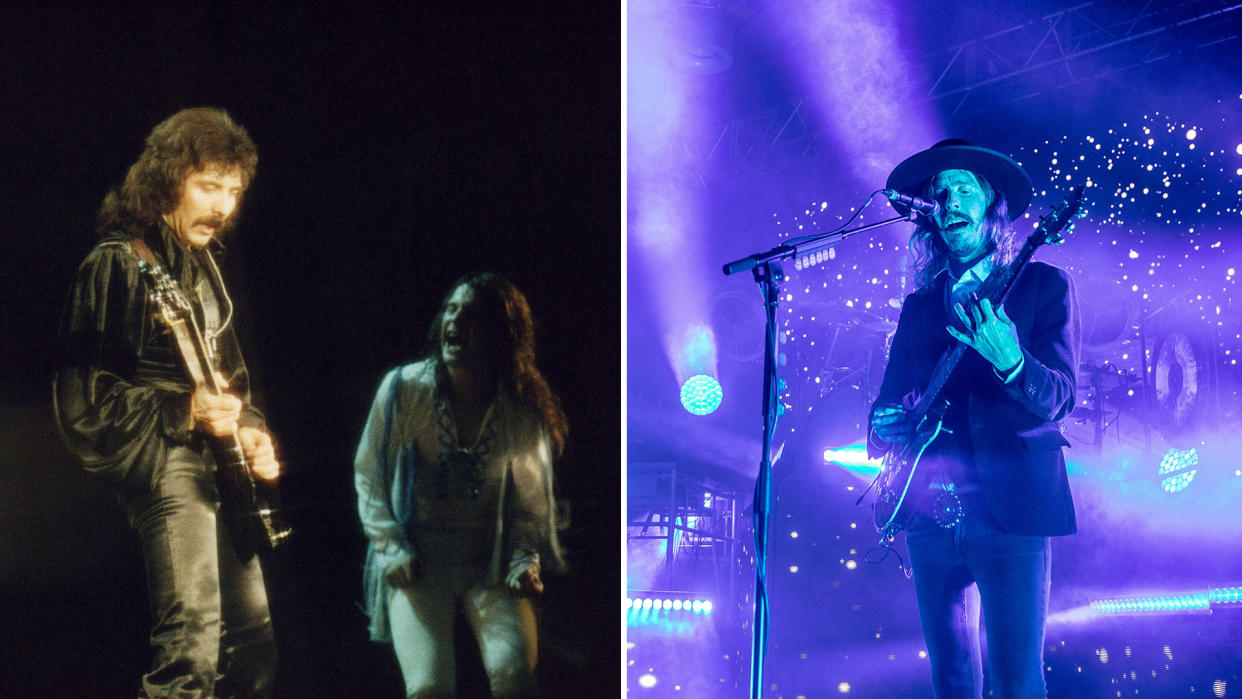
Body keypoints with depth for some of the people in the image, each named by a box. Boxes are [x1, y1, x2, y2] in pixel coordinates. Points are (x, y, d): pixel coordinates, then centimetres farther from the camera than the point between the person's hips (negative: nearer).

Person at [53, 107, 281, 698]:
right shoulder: (116, 265, -9)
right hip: (161, 462, -9)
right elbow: (81, 397, -12)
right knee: (193, 640, -19)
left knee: (253, 638, 11)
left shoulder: (201, 265, 18)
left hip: (217, 459, 9)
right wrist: (181, 412, -21)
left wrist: (248, 427, 9)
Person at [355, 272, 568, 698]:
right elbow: (368, 474, 6)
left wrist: (526, 559, -5)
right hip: (416, 565, 0)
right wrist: (391, 548, -4)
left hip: (491, 566, 1)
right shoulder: (403, 389, -4)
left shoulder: (524, 410, -1)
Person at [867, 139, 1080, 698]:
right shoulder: (919, 304, 17)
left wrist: (1010, 362, -27)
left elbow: (1059, 399, -6)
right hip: (932, 510, 4)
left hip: (1012, 504, -4)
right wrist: (884, 429, -6)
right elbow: (890, 396, 17)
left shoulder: (1044, 285, 4)